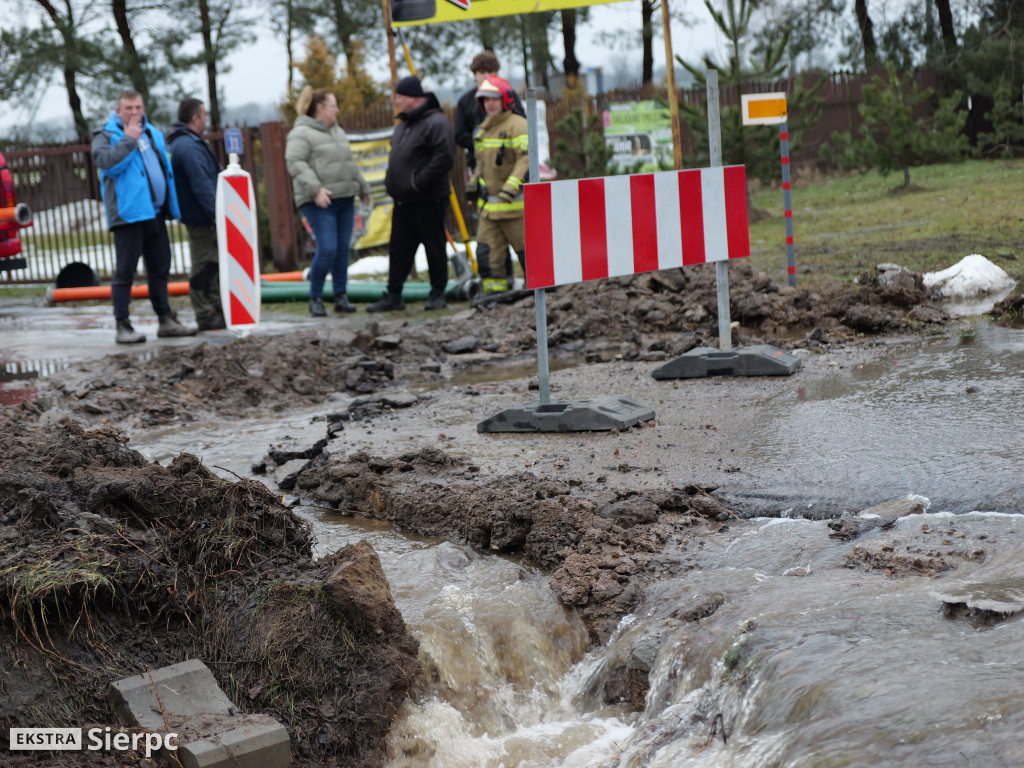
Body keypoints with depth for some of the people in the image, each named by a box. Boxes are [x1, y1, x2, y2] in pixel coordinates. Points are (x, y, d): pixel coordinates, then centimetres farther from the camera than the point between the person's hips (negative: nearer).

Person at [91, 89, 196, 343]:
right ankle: (122, 326, -1)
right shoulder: (106, 135, -1)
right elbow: (105, 161, -20)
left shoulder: (153, 134, 19)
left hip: (155, 213, 7)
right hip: (128, 214, -7)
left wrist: (171, 206, 18)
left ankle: (166, 320, 20)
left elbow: (166, 167, 26)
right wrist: (128, 139, -16)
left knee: (160, 269, 12)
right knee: (125, 271, -5)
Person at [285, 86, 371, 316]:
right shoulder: (301, 133, -7)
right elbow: (296, 163, -17)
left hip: (345, 200, 8)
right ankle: (315, 298, -1)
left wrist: (363, 187, 31)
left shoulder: (337, 131, 20)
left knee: (343, 250, 6)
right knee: (327, 249, -14)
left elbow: (350, 163, 30)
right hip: (319, 203, -8)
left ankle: (341, 297, 14)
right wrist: (316, 189, -25)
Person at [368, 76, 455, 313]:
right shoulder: (403, 125, 17)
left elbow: (444, 157, -22)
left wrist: (419, 182, -20)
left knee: (434, 247, 0)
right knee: (399, 249, 8)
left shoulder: (436, 123, -12)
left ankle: (437, 294, 9)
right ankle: (393, 296, 11)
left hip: (428, 200, -9)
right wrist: (391, 182, 13)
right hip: (402, 200, 9)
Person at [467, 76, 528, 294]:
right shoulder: (483, 130, 17)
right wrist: (474, 183, 12)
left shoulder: (517, 125, -9)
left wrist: (509, 189, -27)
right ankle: (494, 289, 7)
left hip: (514, 202, -7)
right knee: (490, 248, 3)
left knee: (525, 246, 1)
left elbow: (526, 159, -19)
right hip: (488, 204, 7)